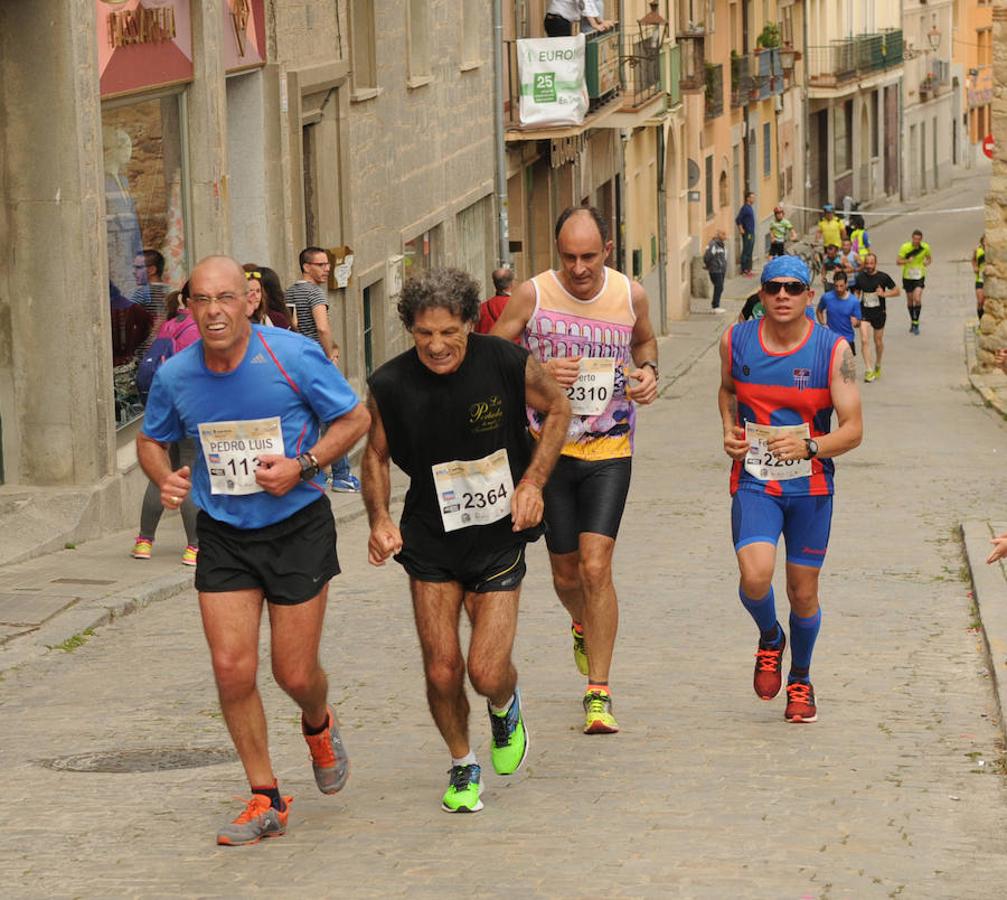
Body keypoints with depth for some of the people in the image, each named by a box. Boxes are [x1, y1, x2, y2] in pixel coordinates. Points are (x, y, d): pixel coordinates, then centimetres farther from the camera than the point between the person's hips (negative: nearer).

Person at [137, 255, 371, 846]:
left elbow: (356, 419, -4)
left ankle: (319, 726, 39)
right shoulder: (175, 376, -5)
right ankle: (267, 801, 8)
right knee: (232, 668, -7)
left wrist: (302, 467, -18)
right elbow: (151, 440, 13)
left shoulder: (294, 356, -14)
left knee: (295, 673, 0)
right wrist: (165, 478, -9)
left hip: (297, 527, -2)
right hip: (223, 534, 3)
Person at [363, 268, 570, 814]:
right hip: (430, 540, 1)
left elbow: (557, 409, 5)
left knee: (487, 674, -8)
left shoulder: (506, 364, -15)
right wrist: (379, 519, -9)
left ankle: (505, 709, 30)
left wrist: (532, 482, -6)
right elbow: (376, 455, 6)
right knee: (442, 670, -2)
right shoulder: (389, 386, -12)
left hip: (499, 537, -1)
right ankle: (462, 766, 26)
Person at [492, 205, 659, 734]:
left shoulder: (631, 295, -1)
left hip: (609, 452, -1)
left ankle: (598, 693, -6)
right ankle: (582, 625, 48)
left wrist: (647, 370, -1)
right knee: (566, 573, 10)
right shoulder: (532, 295, -7)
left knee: (595, 566, -13)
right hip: (549, 449, 1)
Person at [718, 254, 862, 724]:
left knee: (803, 594, 6)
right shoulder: (736, 341, -2)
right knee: (755, 576, -22)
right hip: (753, 482, 0)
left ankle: (800, 679, 34)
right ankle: (769, 639, 13)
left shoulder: (833, 350, -8)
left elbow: (853, 429, -9)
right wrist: (729, 429, 2)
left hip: (810, 486, 0)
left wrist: (809, 446, -26)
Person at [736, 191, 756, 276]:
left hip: (751, 233, 10)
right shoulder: (745, 208, -15)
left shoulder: (750, 208, 14)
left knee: (750, 252, 12)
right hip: (747, 234, -10)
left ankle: (748, 269, 17)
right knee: (746, 252, -6)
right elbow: (738, 220, -20)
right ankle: (744, 270, -4)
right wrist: (741, 230, -17)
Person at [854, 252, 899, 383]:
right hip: (864, 313, 1)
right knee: (864, 340, -15)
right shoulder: (860, 277, -1)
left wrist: (884, 294, -19)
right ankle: (868, 370, -13)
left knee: (878, 342, 12)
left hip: (879, 313, -1)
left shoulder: (883, 277, -8)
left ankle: (877, 366, 37)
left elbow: (897, 291, -1)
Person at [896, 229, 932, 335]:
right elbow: (899, 261, -11)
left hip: (919, 276, 0)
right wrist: (907, 261, -30)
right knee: (910, 301, 10)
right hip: (907, 276, 0)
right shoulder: (905, 247, -12)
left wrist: (927, 263, -9)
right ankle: (912, 321, 30)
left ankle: (916, 323, -9)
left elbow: (929, 258, 13)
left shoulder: (925, 247, -5)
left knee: (917, 299, -17)